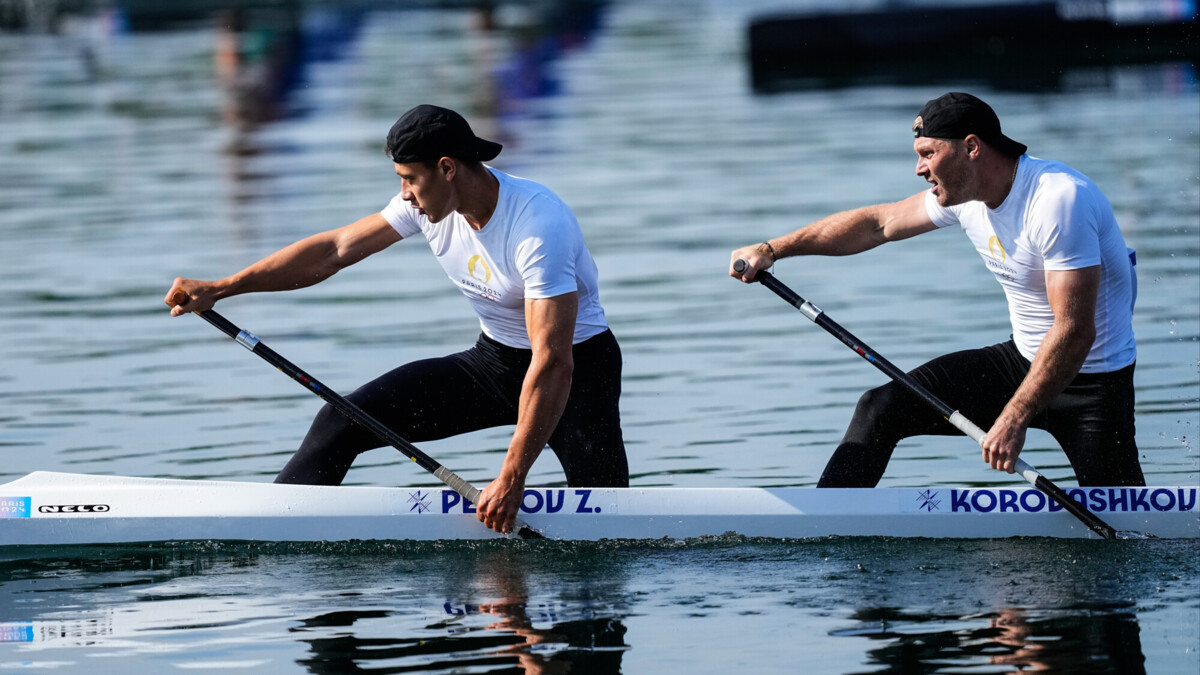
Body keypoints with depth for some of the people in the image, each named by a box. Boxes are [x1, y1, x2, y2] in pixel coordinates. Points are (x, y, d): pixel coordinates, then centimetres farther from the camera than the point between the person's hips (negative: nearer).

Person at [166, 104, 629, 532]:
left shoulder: (539, 226, -29)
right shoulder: (428, 203, -7)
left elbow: (553, 364, -32)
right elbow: (333, 250, 1)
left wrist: (513, 478, -35)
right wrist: (217, 290, -3)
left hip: (576, 370, -6)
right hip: (492, 360, 6)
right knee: (343, 421, -4)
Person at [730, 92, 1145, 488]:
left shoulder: (1059, 200, -26)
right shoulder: (965, 192, -1)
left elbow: (1074, 331, -30)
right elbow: (878, 223, 14)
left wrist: (1014, 419, -32)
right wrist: (772, 250, 11)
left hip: (1093, 383, -7)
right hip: (1021, 359, 7)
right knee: (881, 409, -2)